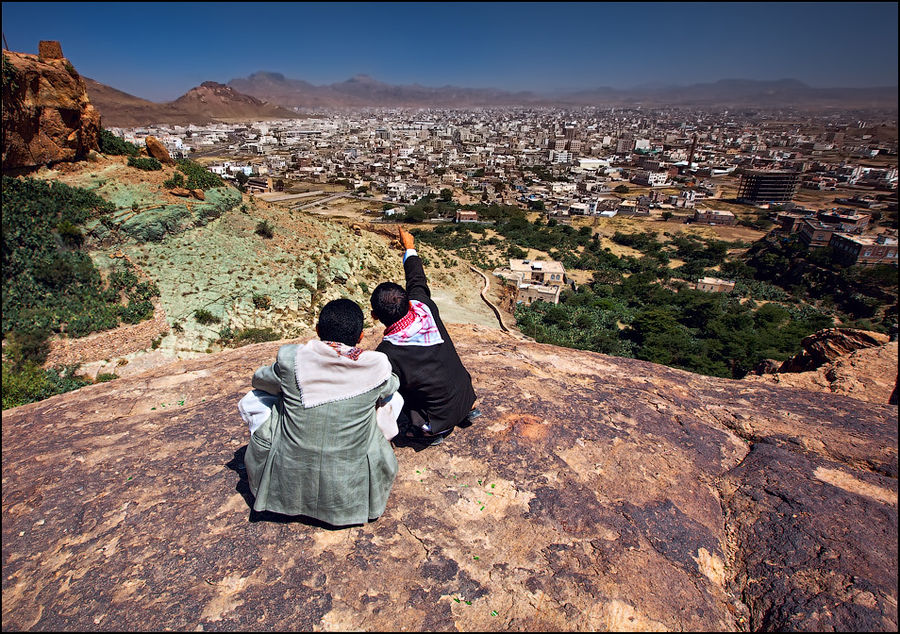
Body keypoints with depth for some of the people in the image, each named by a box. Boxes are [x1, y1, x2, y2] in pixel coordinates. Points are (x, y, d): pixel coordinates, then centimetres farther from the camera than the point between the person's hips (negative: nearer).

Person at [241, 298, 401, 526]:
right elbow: (391, 386, 12)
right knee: (394, 399, 15)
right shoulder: (377, 367, -14)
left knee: (251, 401, 18)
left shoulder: (291, 358, -15)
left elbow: (259, 380, 9)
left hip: (289, 484, 0)